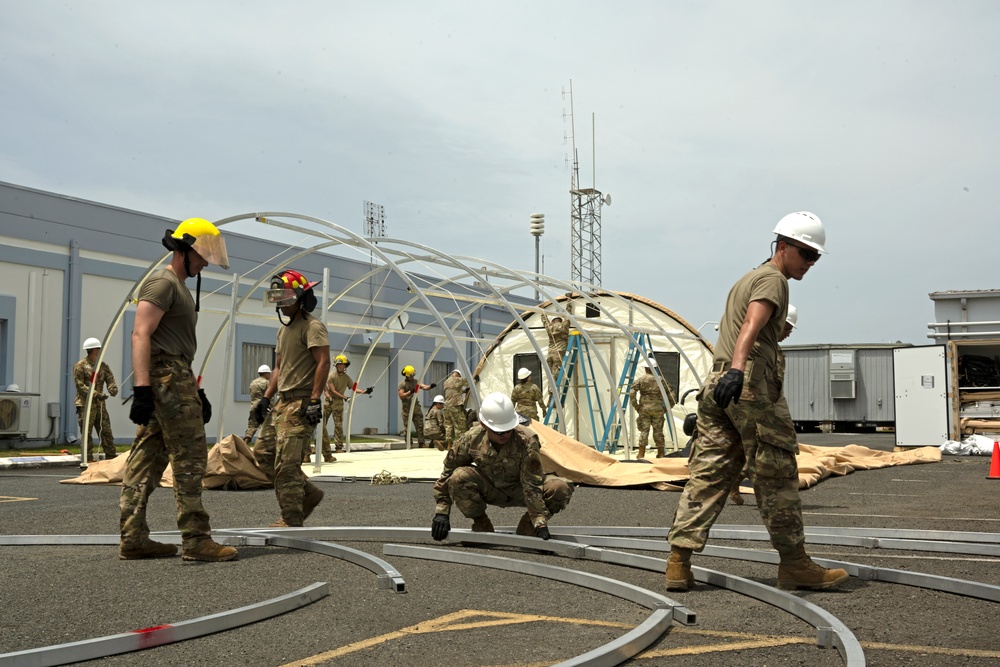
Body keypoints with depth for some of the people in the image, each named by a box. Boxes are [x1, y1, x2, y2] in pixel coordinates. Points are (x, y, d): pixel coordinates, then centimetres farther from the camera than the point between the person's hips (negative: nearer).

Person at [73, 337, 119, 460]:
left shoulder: (103, 366, 14)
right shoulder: (80, 366, -4)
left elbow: (110, 379, 4)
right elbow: (80, 385, -12)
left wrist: (113, 389, -20)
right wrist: (96, 394, -22)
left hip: (100, 404, 5)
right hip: (85, 404, -5)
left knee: (106, 431, 6)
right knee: (87, 433, -4)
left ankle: (111, 457, 10)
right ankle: (88, 458, -1)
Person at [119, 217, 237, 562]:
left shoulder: (180, 288, 24)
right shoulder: (162, 283, -8)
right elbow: (141, 335, -19)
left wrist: (197, 391, 25)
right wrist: (142, 388, -27)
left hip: (177, 379, 10)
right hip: (167, 378, -10)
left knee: (147, 460, 8)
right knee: (190, 458, -10)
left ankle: (133, 539, 10)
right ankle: (196, 540, -9)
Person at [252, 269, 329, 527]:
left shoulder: (313, 327, -9)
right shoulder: (284, 329, 20)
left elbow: (323, 363, -18)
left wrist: (315, 400, -24)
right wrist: (266, 397, 16)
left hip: (300, 404, -10)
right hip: (282, 402, 10)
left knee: (286, 463, -12)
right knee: (263, 453, 9)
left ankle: (291, 520, -5)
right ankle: (309, 493, 18)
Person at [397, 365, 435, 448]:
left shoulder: (415, 381, 11)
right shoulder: (402, 384, -2)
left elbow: (423, 386, -4)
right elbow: (401, 396, -11)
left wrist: (430, 386, -24)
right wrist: (410, 392, -22)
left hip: (416, 406, 4)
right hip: (407, 408, -4)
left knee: (420, 426, 1)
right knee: (407, 427, -1)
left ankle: (421, 443, 4)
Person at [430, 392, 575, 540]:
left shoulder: (527, 440, -30)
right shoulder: (471, 439, -22)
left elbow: (532, 486, -30)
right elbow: (448, 472, -10)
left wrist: (540, 524, -34)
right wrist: (441, 512, -12)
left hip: (519, 490, -1)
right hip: (490, 491, 1)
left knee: (562, 488, -31)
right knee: (458, 477, -31)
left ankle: (527, 526, -5)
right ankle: (481, 525, -6)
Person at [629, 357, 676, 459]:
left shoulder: (640, 379, -2)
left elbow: (632, 393, -10)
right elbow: (671, 394, 3)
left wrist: (636, 406, -2)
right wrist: (667, 408, 10)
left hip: (644, 409, -2)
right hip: (658, 409, 2)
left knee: (644, 431, 1)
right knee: (658, 431, 9)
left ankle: (641, 454, 0)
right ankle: (661, 454, 16)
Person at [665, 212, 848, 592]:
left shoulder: (747, 279, 28)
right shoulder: (773, 279, -3)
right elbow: (752, 325, -21)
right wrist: (737, 368, -36)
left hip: (716, 384, 9)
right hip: (748, 385, -9)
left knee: (708, 474, 5)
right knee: (777, 475, 0)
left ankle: (679, 560, -1)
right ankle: (794, 564, 7)